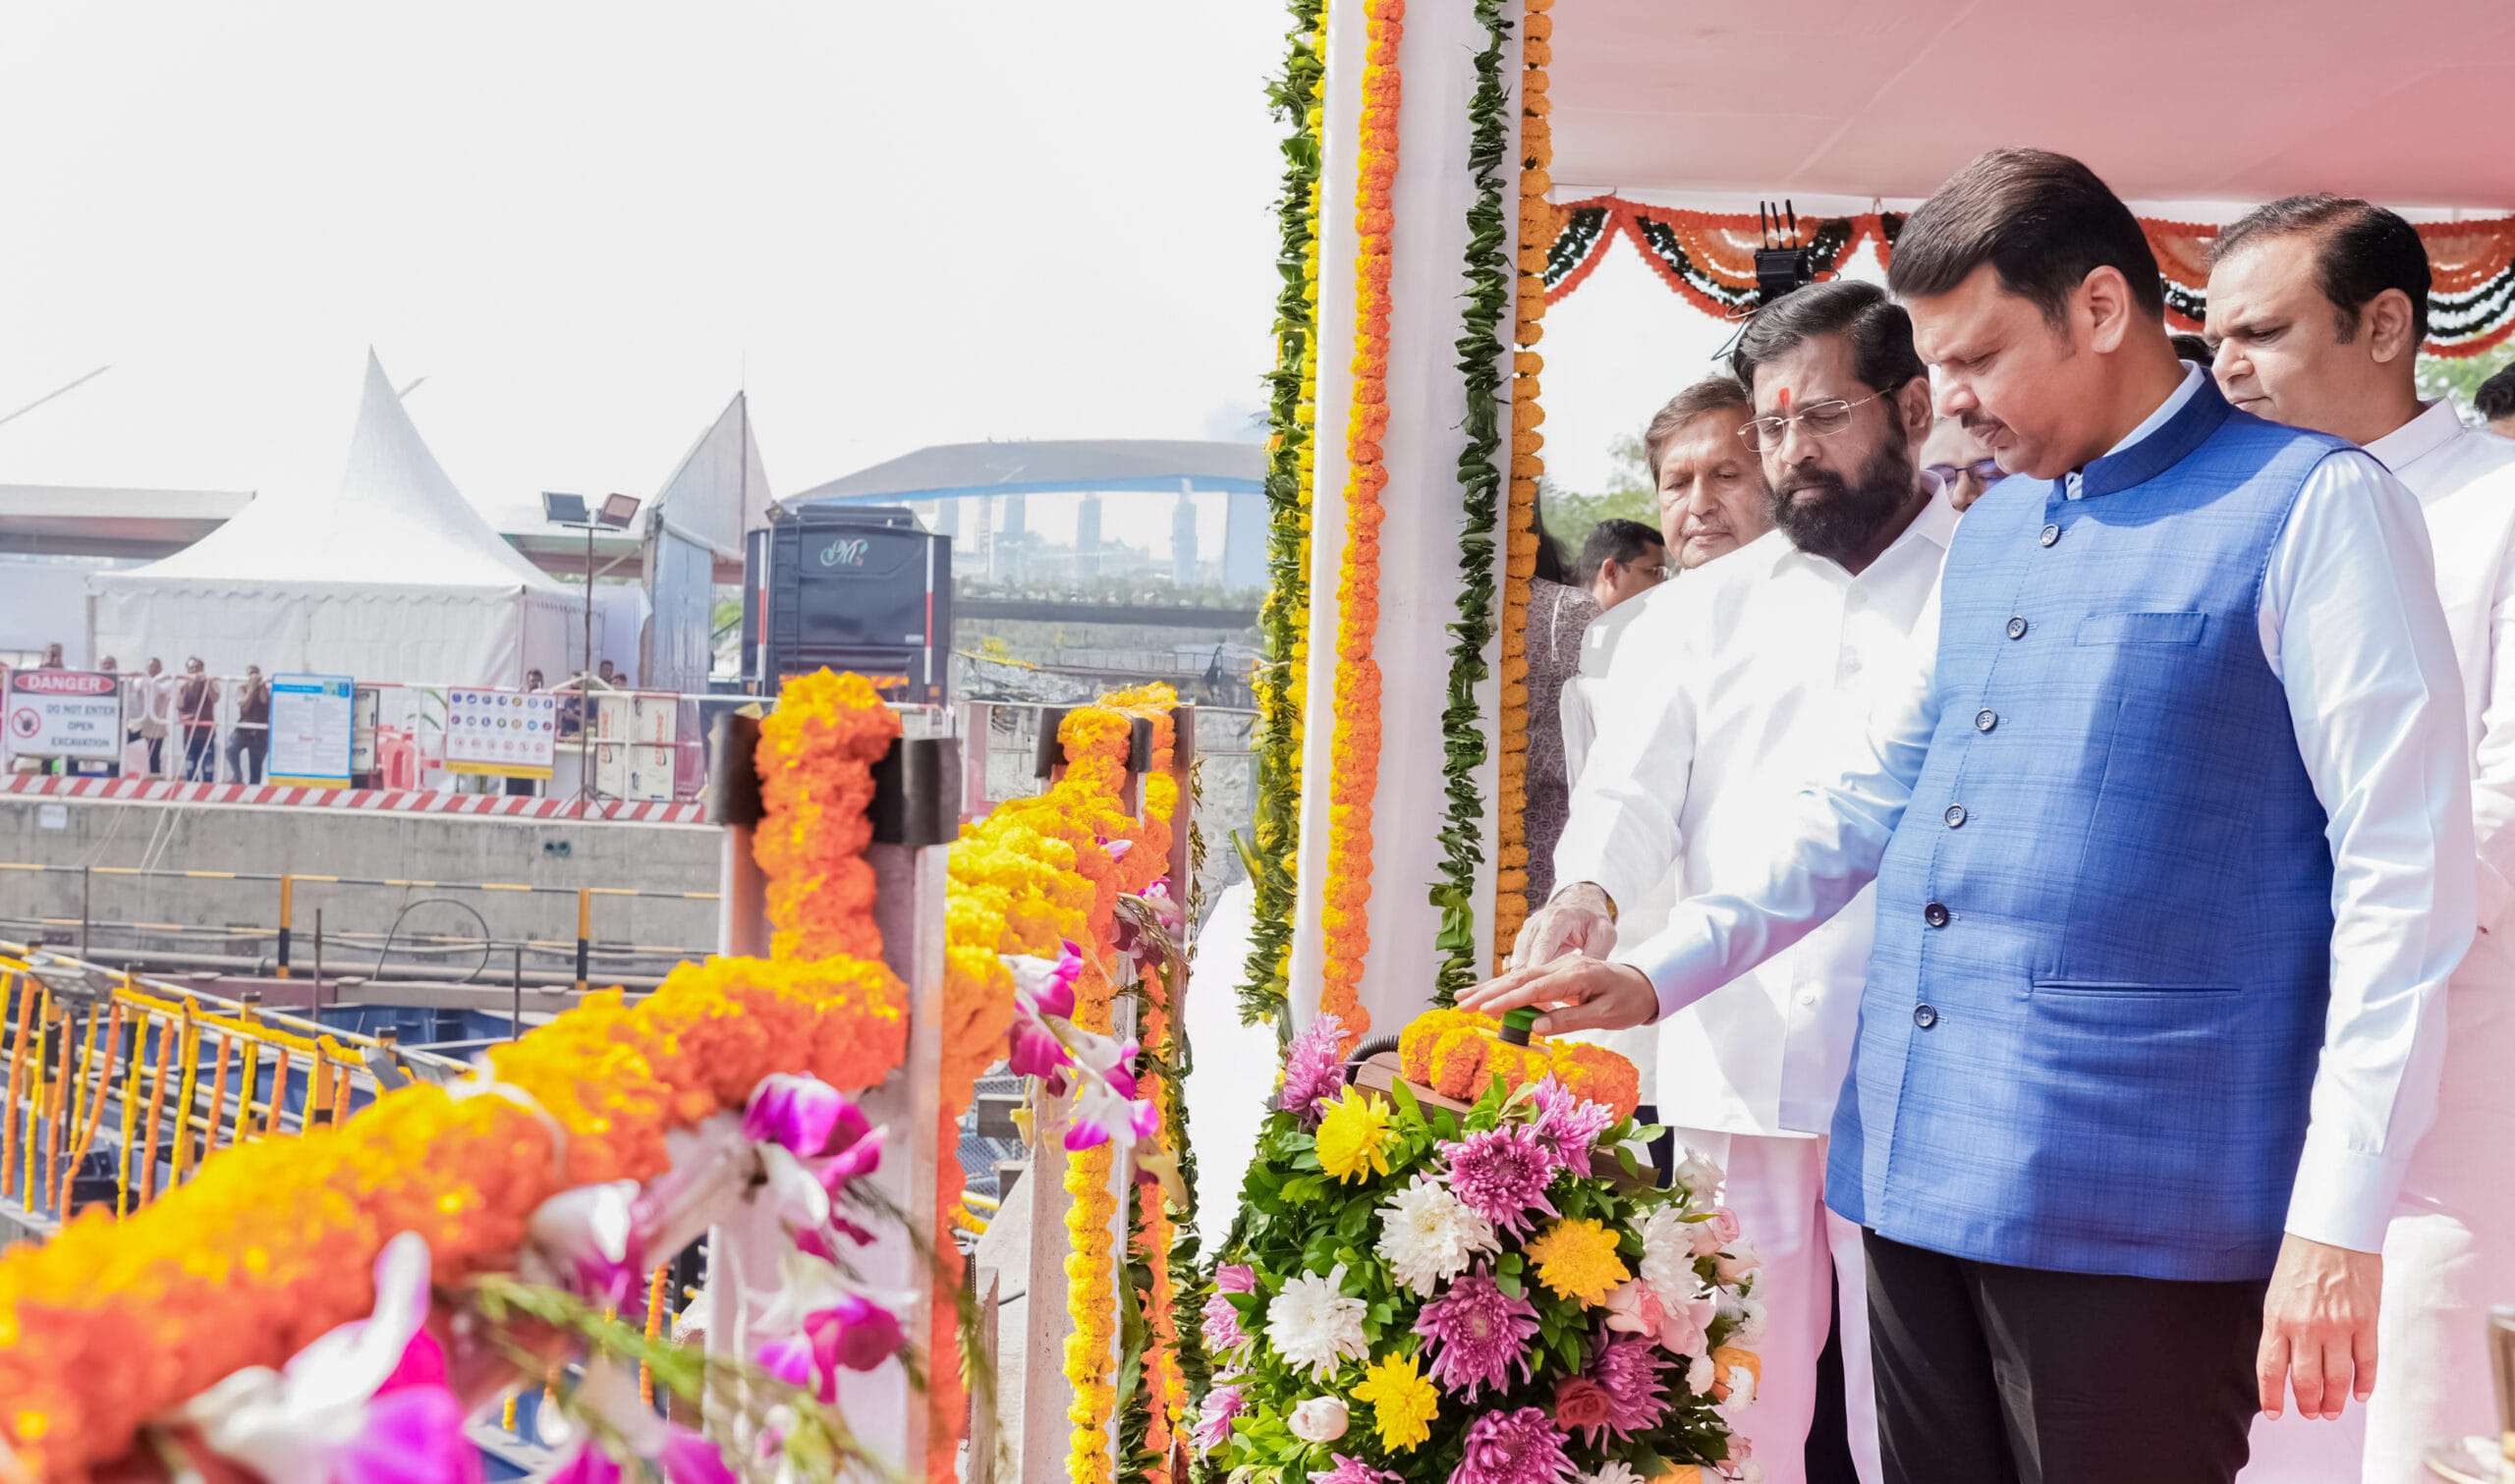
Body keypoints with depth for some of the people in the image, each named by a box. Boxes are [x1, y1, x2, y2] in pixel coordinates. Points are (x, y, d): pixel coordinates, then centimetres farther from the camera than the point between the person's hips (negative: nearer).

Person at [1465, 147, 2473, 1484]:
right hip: (1917, 1168, 7)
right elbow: (1873, 790, 23)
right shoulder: (1988, 531, 17)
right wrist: (1658, 975, 12)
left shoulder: (2312, 508, -6)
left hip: (2127, 1200, -7)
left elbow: (2403, 871, -10)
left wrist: (2339, 1220, -16)